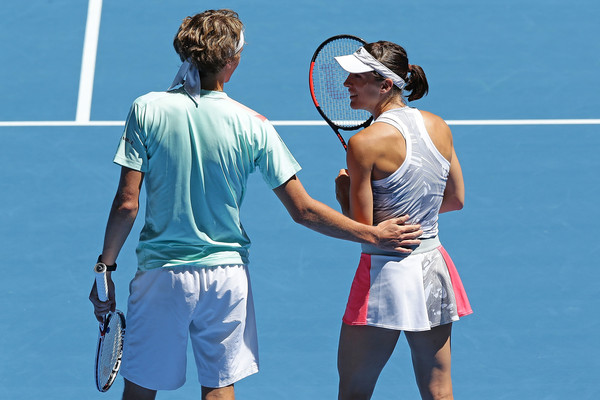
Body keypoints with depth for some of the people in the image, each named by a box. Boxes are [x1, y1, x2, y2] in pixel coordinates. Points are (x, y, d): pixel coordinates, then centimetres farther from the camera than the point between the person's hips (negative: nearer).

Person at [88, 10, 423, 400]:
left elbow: (126, 204, -10)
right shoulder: (253, 126, -8)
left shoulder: (147, 110, -10)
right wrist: (373, 233, 4)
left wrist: (106, 268, 1)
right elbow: (303, 210, -6)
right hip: (227, 274, 1)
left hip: (161, 274, -1)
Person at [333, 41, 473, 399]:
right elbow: (456, 199, 13)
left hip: (387, 273, -6)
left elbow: (361, 228, -13)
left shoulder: (365, 143, -16)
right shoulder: (439, 127, 2)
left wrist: (344, 189, 3)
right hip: (434, 268, 6)